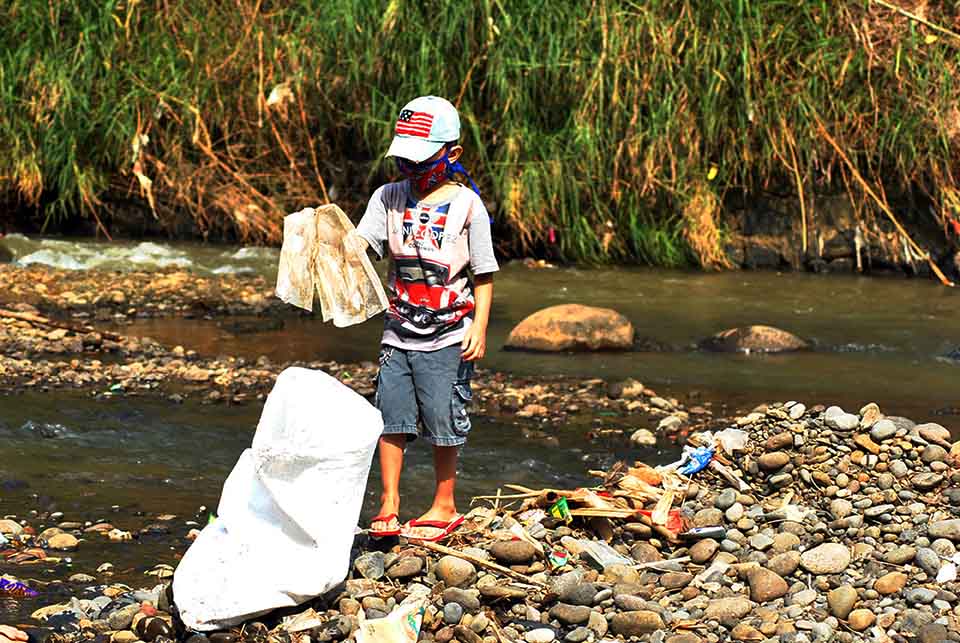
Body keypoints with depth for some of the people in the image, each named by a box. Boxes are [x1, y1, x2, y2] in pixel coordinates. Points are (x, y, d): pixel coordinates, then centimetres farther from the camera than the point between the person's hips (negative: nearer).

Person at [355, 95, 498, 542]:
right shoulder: (389, 198, 4)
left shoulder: (466, 206, -6)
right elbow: (360, 244, -8)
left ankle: (444, 507, 18)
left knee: (444, 423, 4)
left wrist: (479, 327, -8)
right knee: (391, 419, 2)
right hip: (398, 332, 3)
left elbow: (483, 273, -2)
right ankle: (389, 506, 12)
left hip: (448, 337, -3)